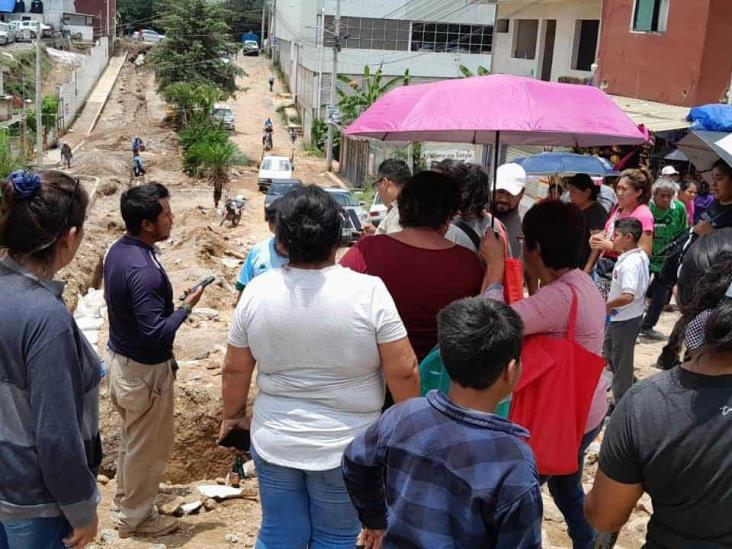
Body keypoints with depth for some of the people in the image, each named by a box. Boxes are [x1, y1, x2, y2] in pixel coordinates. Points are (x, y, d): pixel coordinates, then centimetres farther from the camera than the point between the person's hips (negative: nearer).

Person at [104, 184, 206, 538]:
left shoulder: (117, 250, -1)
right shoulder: (144, 270, -31)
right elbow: (156, 334, -30)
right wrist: (187, 306, -17)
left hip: (120, 357, 9)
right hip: (144, 369, -9)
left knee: (131, 436, 26)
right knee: (148, 445, 10)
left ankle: (126, 495, 44)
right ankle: (135, 517, 27)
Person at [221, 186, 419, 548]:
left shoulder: (257, 291, -9)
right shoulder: (368, 291, -18)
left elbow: (235, 369, 2)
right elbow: (403, 371, -14)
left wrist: (233, 415, 19)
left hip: (274, 441, 3)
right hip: (343, 447, -2)